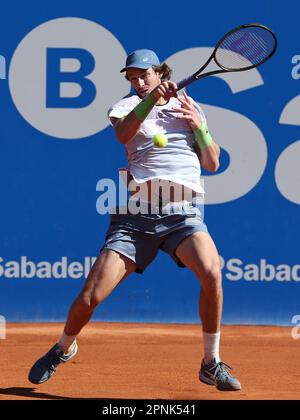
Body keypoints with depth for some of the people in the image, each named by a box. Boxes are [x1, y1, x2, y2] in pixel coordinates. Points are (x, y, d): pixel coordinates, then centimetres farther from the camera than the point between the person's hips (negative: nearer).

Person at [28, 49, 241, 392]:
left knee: (211, 272, -29)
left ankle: (211, 364, -13)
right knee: (90, 297, -7)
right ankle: (64, 348, 27)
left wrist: (199, 126, -2)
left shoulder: (189, 107, 15)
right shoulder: (128, 106, 8)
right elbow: (123, 133, -17)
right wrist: (152, 100, -32)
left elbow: (212, 164, 15)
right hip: (136, 213, -1)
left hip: (183, 214, 1)